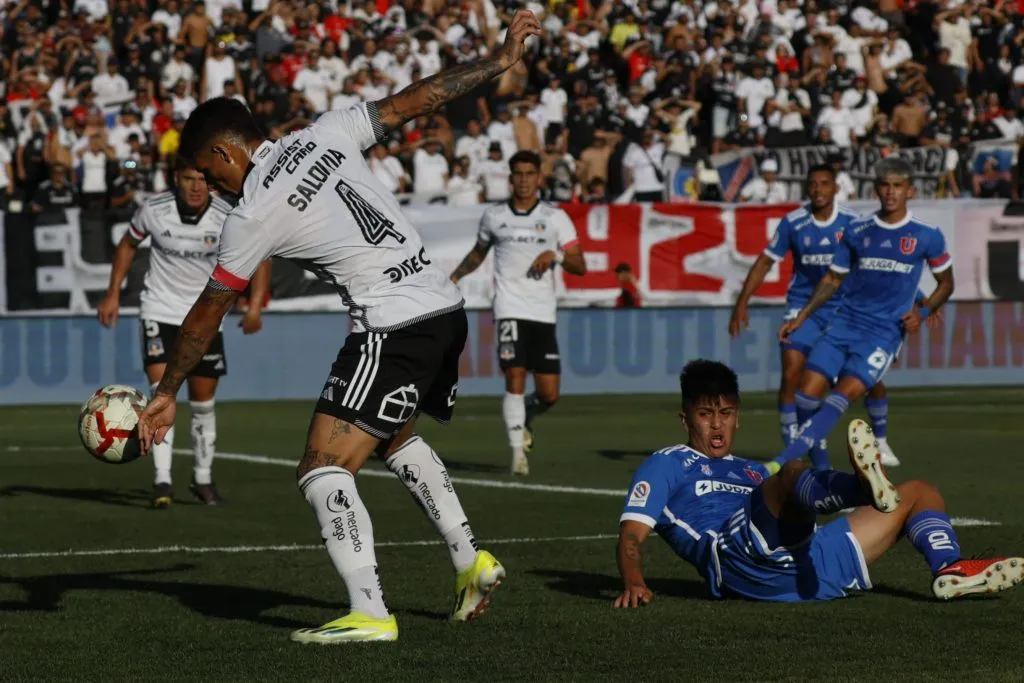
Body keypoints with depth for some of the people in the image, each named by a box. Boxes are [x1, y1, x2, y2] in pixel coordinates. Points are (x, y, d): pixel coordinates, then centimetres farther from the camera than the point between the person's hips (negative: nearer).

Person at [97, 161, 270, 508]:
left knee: (203, 401, 8)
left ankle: (203, 479, 26)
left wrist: (255, 307, -16)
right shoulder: (153, 210, -14)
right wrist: (113, 294, 4)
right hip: (160, 312, -1)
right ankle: (162, 481, -18)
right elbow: (128, 245, 6)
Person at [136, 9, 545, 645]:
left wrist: (167, 393, 11)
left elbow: (207, 313, 2)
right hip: (447, 308, 9)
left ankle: (370, 614, -19)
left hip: (392, 327, -9)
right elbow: (414, 100, 11)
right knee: (396, 436, 31)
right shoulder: (325, 134, 8)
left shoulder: (255, 212, -7)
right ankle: (471, 560, 29)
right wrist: (498, 62, 23)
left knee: (324, 469, -8)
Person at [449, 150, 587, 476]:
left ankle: (525, 418, 34)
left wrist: (556, 255, -17)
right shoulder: (493, 216, 8)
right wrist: (455, 276, 10)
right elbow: (478, 253, 26)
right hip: (510, 310, -1)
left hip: (544, 313, 1)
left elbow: (580, 266, 1)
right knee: (515, 378, -17)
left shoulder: (556, 217, 4)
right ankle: (518, 452, -13)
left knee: (549, 394, 0)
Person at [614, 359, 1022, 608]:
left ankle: (950, 569, -23)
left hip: (804, 568, 8)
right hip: (738, 553, -8)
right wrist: (634, 584, -15)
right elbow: (633, 532, 5)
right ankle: (867, 484, -72)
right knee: (795, 473, -35)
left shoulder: (752, 472, 39)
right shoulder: (666, 465, 19)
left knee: (919, 492, 10)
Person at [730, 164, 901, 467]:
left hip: (846, 308, 0)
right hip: (803, 307, 0)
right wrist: (742, 303, -1)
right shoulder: (793, 223, -7)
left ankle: (880, 441, 25)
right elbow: (765, 262, 2)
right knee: (791, 375, -15)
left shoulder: (852, 223, -9)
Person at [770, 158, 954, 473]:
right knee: (809, 393, -11)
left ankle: (780, 464, -26)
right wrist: (801, 317, 10)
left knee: (843, 396, -20)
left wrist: (923, 311, -5)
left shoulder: (927, 236, 1)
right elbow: (833, 278, 17)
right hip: (845, 321, 4)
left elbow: (945, 283, 12)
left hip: (885, 331, -4)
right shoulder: (857, 231, 7)